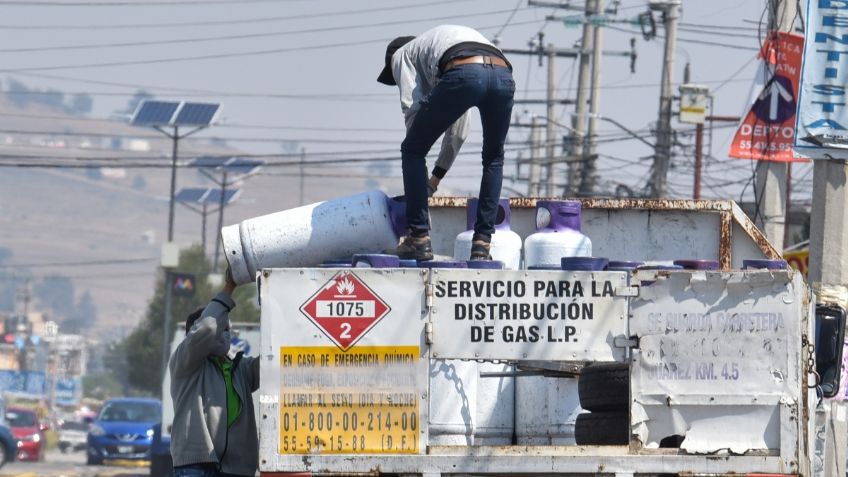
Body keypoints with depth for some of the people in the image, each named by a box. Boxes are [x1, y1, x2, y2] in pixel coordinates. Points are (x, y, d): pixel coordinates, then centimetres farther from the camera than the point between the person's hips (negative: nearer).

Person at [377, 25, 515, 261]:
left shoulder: (401, 54, 29)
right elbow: (458, 132, 47)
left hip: (462, 74, -5)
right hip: (504, 75, 5)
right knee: (493, 159, 29)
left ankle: (419, 238, 11)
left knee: (412, 151, 15)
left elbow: (413, 109, 13)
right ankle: (482, 243, 20)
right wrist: (437, 175, 52)